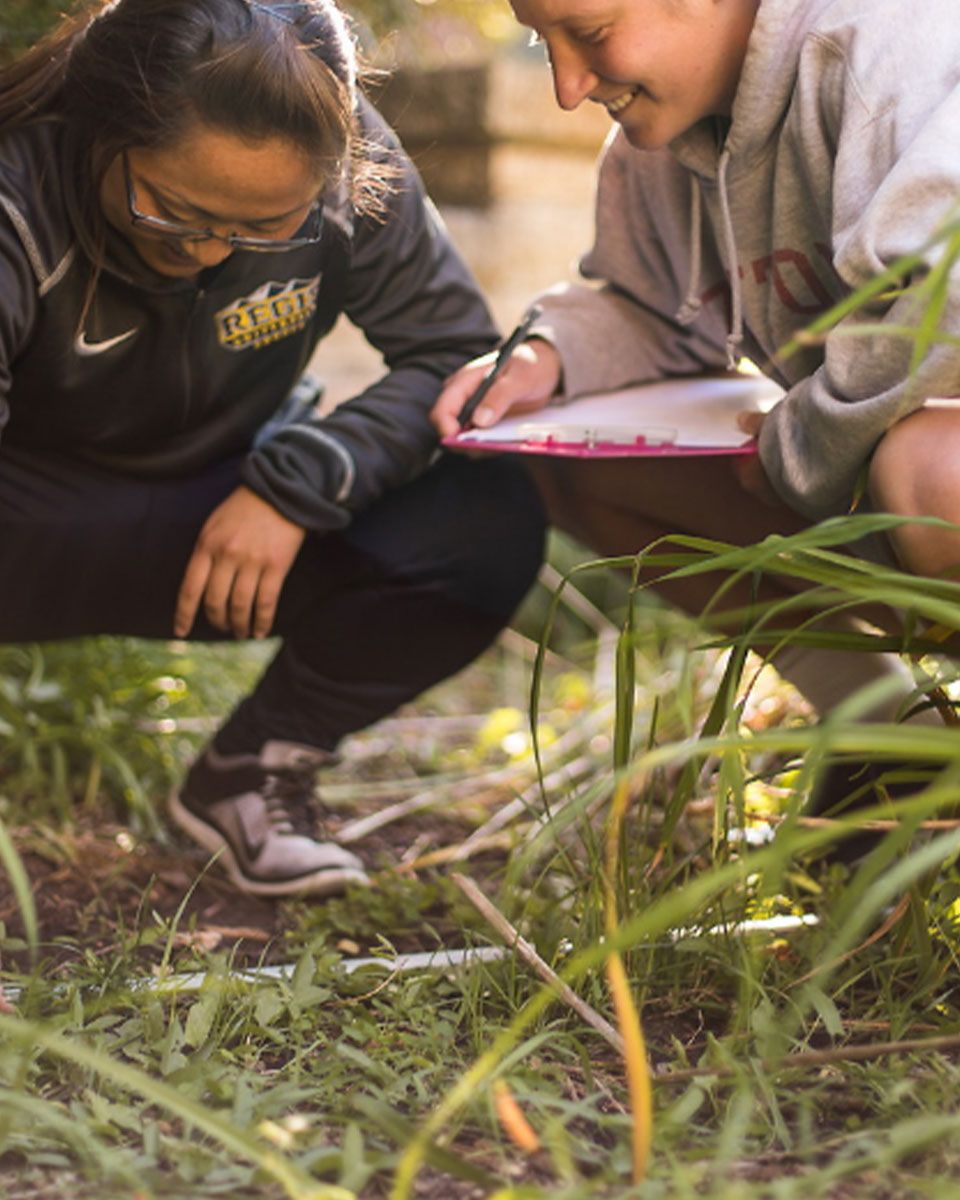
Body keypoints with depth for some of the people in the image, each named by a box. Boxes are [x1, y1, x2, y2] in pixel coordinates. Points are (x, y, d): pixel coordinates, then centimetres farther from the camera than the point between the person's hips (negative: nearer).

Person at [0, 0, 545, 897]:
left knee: (486, 525, -23)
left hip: (239, 505, 4)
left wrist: (295, 483, -28)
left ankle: (253, 772, -3)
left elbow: (460, 355, -13)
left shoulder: (349, 175, -20)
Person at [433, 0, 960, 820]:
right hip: (849, 469, 9)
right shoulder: (654, 146, 3)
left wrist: (800, 449, -23)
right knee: (575, 455, 2)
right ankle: (882, 733, 6)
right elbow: (652, 309, 18)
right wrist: (546, 357, -4)